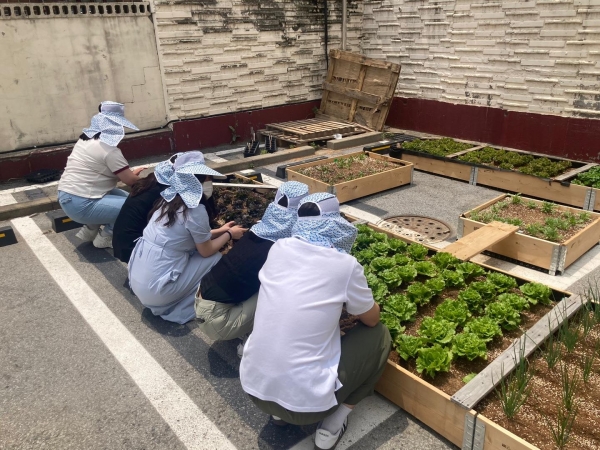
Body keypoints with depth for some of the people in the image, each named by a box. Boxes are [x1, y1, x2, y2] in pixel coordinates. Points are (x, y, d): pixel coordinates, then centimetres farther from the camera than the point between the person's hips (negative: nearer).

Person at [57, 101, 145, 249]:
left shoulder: (88, 138, 10)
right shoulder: (109, 149, -17)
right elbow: (130, 181, -12)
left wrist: (130, 173, 20)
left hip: (67, 197, 10)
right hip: (80, 205, -10)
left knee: (125, 196, 16)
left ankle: (90, 229, 17)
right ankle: (105, 237, 6)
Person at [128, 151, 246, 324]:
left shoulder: (169, 198, 6)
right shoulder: (196, 210, -17)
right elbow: (206, 251, -3)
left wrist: (220, 231, 22)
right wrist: (229, 234, 11)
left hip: (137, 280, 8)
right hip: (155, 289, -8)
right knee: (215, 259, 2)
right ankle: (182, 306, 3)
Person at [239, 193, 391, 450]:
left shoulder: (279, 249, -1)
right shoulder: (344, 265, -14)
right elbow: (372, 318, 4)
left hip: (253, 387, 5)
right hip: (306, 400, -5)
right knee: (380, 336, 13)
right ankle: (333, 421, 9)